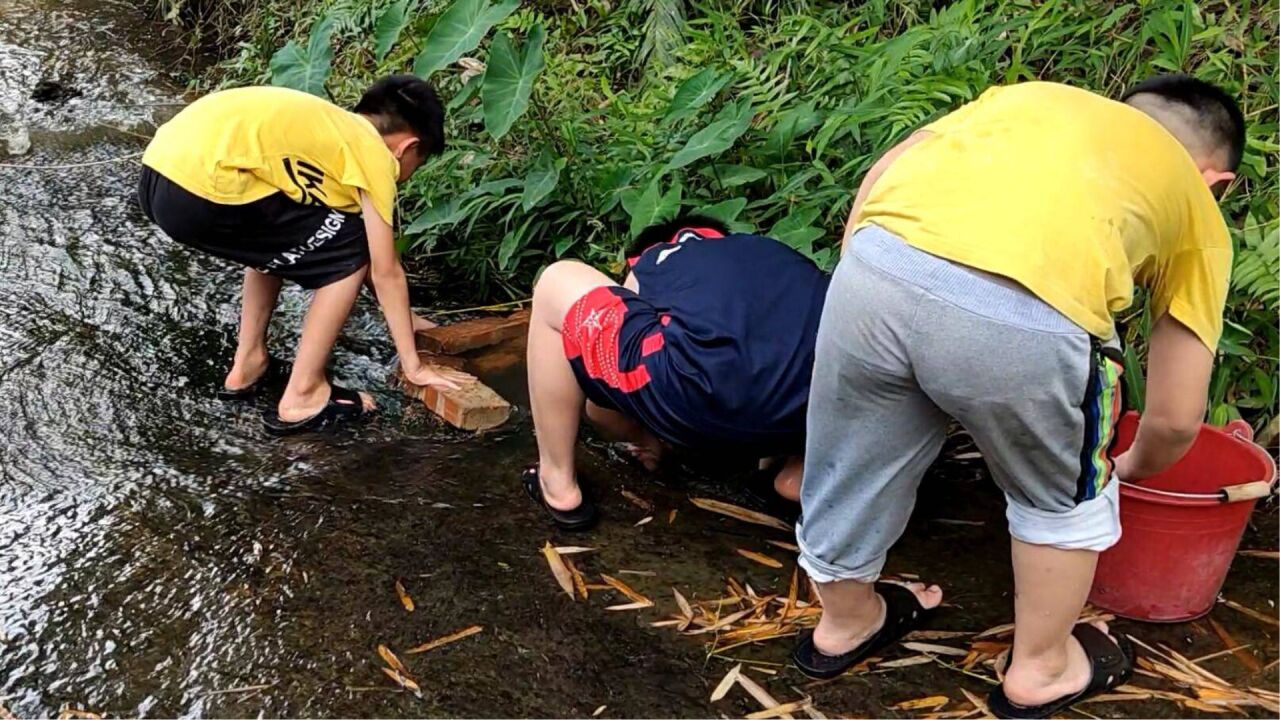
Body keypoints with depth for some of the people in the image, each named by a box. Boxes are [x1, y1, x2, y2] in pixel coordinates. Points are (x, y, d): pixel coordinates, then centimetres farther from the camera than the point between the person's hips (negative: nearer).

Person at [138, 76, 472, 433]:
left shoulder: (334, 129, 29)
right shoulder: (374, 152, 5)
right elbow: (385, 271, 6)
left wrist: (405, 318, 41)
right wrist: (414, 366, 14)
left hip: (160, 175, 9)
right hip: (201, 189, -9)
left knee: (279, 239, 32)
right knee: (347, 254, 7)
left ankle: (248, 367, 33)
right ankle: (303, 396, 10)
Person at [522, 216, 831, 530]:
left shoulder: (647, 264, 29)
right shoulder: (778, 256, 36)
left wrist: (643, 436, 55)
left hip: (706, 400, -4)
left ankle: (558, 485, 24)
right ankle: (800, 472, 22)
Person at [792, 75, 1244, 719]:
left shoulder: (1030, 94, 36)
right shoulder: (1198, 215, 28)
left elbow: (882, 173, 22)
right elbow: (1175, 421, 30)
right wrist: (1129, 468, 49)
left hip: (876, 268, 4)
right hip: (1023, 322, -3)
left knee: (854, 463, 29)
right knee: (1063, 497, 29)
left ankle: (845, 621, 54)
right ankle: (1040, 667, 46)